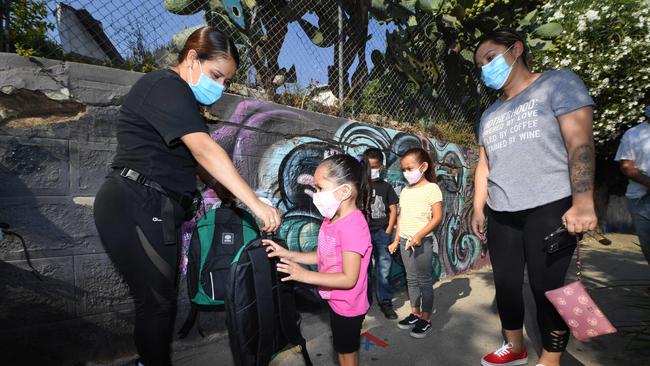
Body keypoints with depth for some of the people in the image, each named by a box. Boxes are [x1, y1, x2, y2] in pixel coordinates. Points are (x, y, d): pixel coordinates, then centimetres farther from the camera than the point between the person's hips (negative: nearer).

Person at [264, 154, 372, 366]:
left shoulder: (353, 226, -31)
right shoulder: (331, 218, -3)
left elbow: (349, 278, -29)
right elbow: (323, 256, 4)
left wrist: (305, 275, -27)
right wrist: (287, 254, -4)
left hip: (347, 306, -8)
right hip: (336, 301, 8)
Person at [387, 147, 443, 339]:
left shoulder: (431, 188, -9)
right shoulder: (405, 191, 10)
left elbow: (437, 217, -14)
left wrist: (419, 235, -23)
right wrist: (396, 240, 13)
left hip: (422, 241, -6)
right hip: (405, 241, 6)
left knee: (424, 280, 4)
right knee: (411, 279, 14)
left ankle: (425, 319, 16)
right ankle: (415, 313, 26)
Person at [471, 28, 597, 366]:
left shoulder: (557, 83, 1)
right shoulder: (489, 115, 18)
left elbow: (580, 142, -10)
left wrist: (583, 202, -21)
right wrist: (478, 209, 9)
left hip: (549, 209, -5)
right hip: (501, 215, 6)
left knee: (546, 288, 0)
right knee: (506, 284, 11)